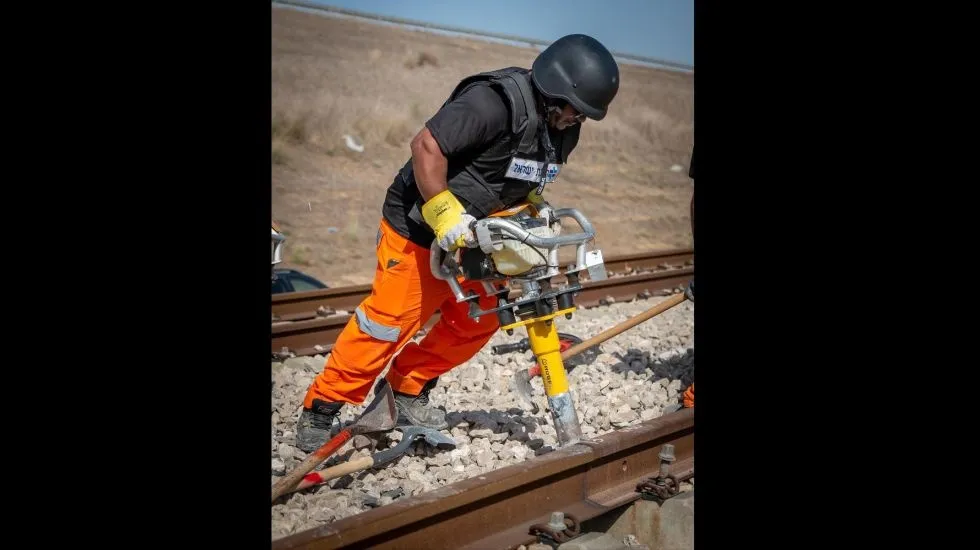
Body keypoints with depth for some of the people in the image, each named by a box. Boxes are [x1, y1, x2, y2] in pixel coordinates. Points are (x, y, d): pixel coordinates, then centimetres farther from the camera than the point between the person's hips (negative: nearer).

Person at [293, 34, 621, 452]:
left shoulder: (561, 128, 1)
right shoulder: (494, 101, -27)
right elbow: (426, 146, -29)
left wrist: (535, 206, -2)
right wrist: (444, 214, -30)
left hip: (474, 238, 9)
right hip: (420, 229, -8)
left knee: (478, 323, 9)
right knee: (388, 323, -7)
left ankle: (407, 391, 26)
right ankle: (320, 410, 7)